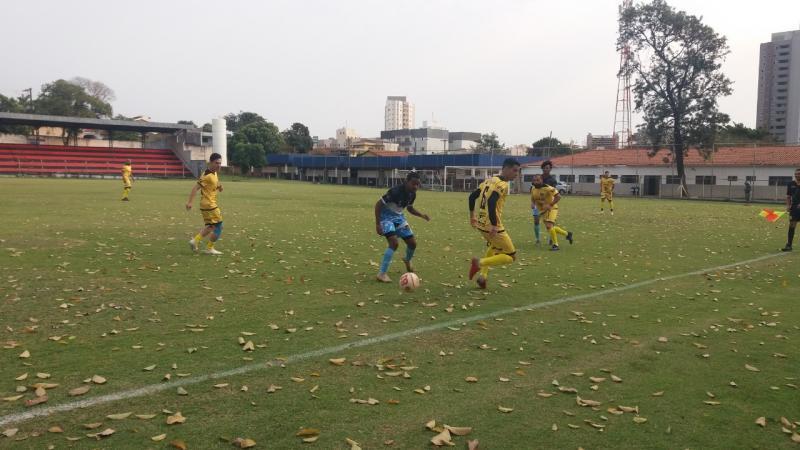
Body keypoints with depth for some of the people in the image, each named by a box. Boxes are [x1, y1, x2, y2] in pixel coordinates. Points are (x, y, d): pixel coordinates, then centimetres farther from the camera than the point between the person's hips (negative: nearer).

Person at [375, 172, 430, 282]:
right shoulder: (396, 191, -29)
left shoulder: (412, 194, -5)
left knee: (412, 243, 8)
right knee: (394, 243, -26)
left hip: (398, 216, 7)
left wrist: (422, 215, -2)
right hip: (386, 216, -7)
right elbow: (378, 204, -24)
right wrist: (377, 224, -25)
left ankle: (407, 260, 44)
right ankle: (382, 273, -18)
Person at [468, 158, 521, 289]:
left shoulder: (489, 180, 12)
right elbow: (491, 203, -29)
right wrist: (494, 225, -30)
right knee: (510, 256, 2)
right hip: (492, 227, -9)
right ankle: (480, 263, -8)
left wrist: (472, 215, 28)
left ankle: (483, 277, 27)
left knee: (493, 247, 34)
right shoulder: (502, 185, -14)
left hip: (481, 224, 9)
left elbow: (472, 196, 17)